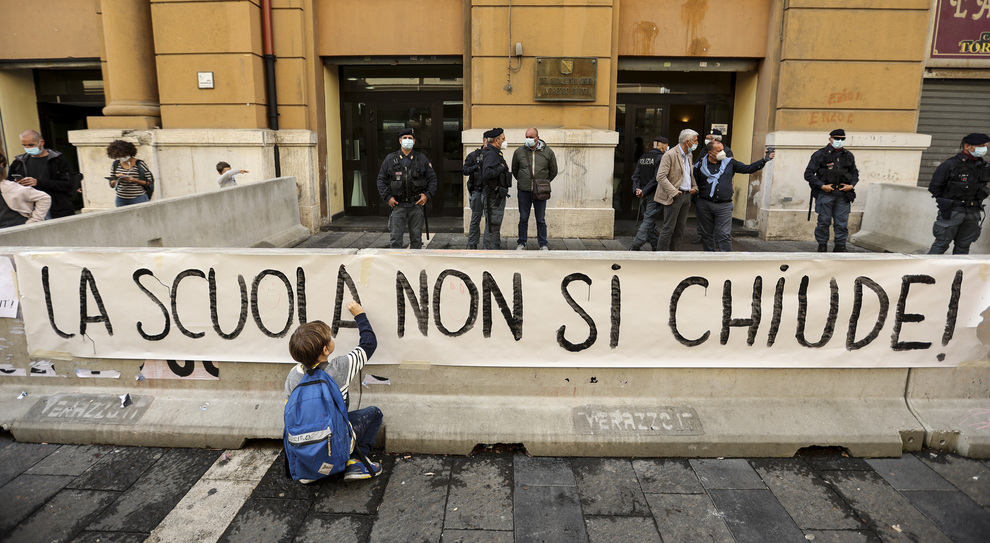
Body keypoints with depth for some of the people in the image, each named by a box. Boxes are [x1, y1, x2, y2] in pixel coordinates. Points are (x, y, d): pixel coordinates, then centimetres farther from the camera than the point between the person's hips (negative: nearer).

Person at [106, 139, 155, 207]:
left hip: (139, 199, -4)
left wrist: (134, 180, -16)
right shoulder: (115, 164, 9)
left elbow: (149, 183, -3)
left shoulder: (140, 164, -3)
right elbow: (112, 185, 13)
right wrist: (118, 179, -7)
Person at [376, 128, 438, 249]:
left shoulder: (422, 159, 7)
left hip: (417, 204, 1)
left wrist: (427, 195, -4)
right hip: (398, 205, -1)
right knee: (396, 237, -3)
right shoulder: (390, 159, 6)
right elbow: (381, 179, 8)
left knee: (416, 237, 7)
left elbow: (432, 178, 10)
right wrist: (387, 197, -3)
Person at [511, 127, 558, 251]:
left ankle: (543, 245, 16)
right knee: (523, 219, 8)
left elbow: (553, 171, 13)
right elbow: (514, 170, 16)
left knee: (541, 220, 6)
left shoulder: (548, 152, 2)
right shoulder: (519, 152, 2)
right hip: (524, 191, 1)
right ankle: (521, 243, 19)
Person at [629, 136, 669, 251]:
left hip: (643, 195, 7)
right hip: (654, 194, -7)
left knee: (650, 220, 15)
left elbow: (635, 175, 5)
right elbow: (657, 178, -18)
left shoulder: (643, 157, 11)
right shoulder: (660, 157, -11)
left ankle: (655, 245, 23)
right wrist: (645, 191, -14)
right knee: (649, 219, -5)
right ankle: (635, 246, -11)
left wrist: (637, 189, -4)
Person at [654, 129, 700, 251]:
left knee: (680, 228, 10)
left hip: (686, 195, 8)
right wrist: (673, 192, -20)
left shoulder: (689, 155, 15)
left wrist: (694, 187, 11)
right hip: (674, 196, -8)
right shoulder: (670, 155, -12)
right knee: (669, 228, -4)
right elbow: (660, 177, -17)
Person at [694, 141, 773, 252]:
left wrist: (764, 160, 1)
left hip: (724, 206, 0)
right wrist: (694, 204, 4)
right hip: (704, 205, 0)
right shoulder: (700, 166, 3)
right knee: (707, 234, 8)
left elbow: (748, 169, 10)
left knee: (724, 235, -5)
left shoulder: (730, 163, 7)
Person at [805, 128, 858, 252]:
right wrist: (822, 185, -11)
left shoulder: (848, 155, 15)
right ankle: (822, 246, 12)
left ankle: (840, 247, 11)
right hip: (825, 194, -3)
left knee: (842, 223, 3)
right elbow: (808, 174, -3)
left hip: (843, 195, 4)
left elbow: (855, 172, 25)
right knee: (824, 222, 1)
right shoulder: (820, 154, 0)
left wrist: (852, 185, 6)